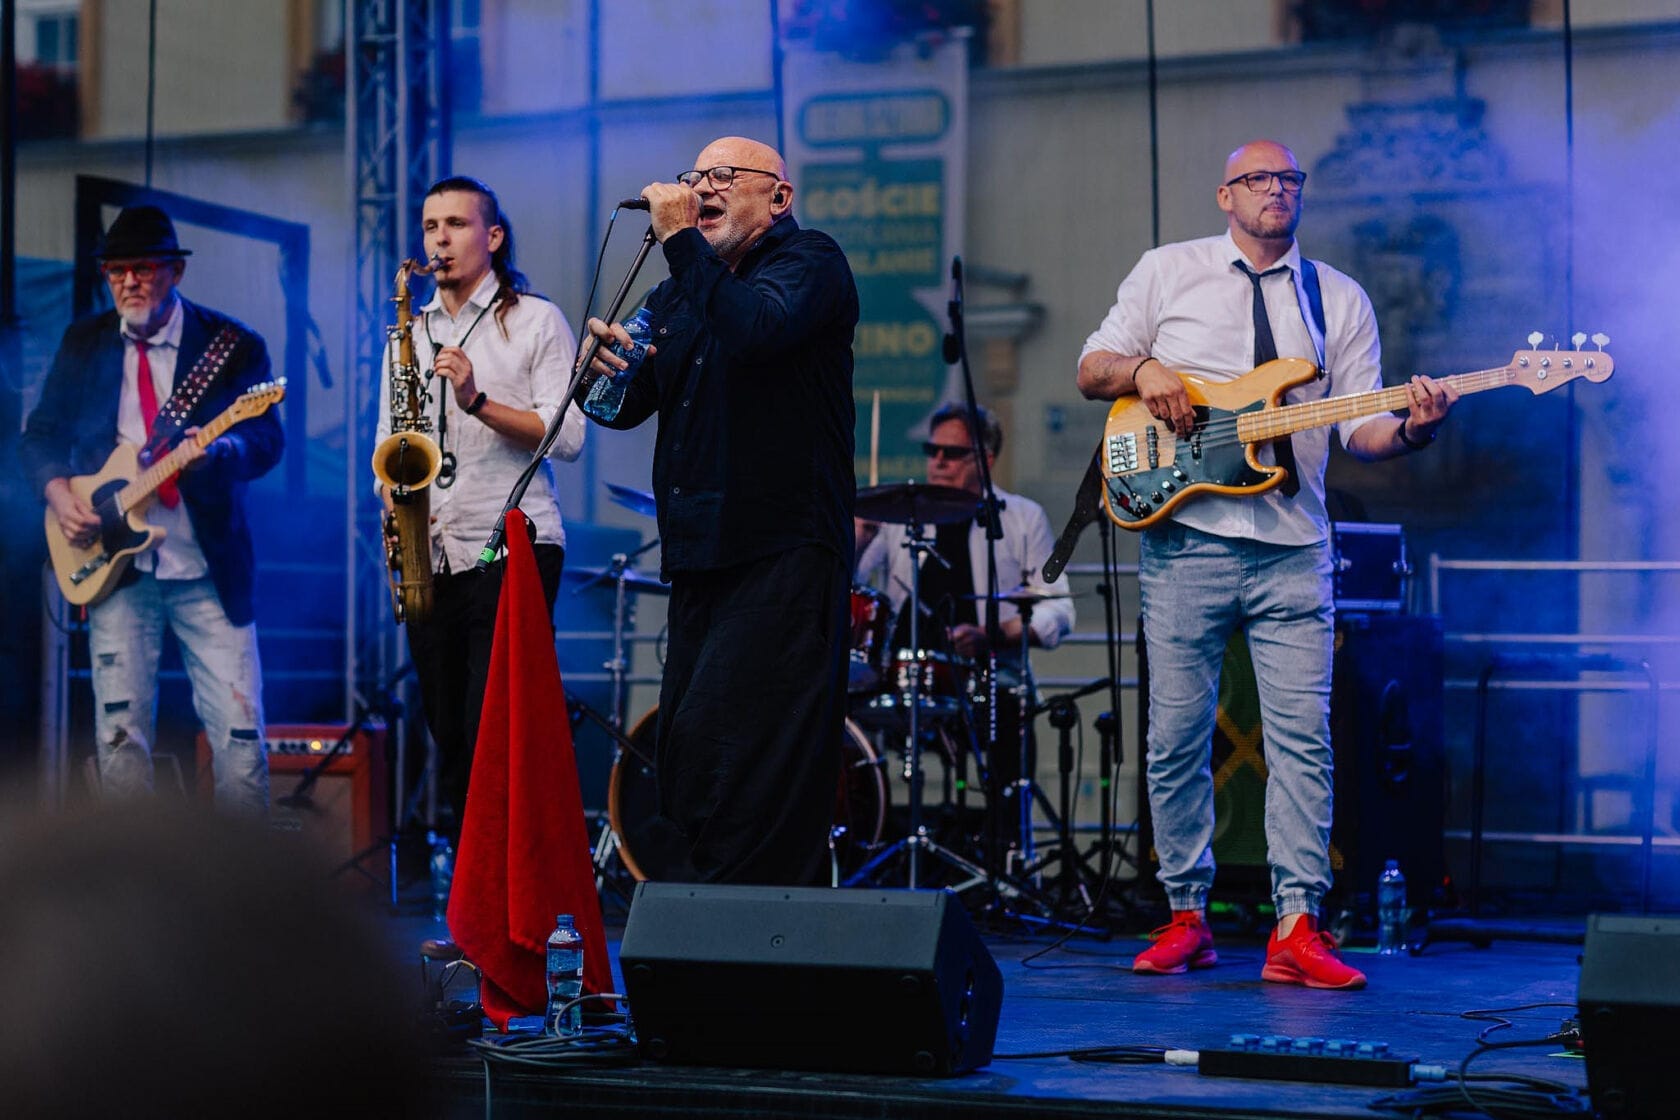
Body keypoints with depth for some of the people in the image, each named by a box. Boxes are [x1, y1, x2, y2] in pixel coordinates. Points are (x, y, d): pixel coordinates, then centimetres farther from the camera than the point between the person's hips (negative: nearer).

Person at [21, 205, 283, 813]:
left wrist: (218, 450, -31)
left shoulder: (232, 345, 0)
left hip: (210, 566, -2)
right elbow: (40, 434, 15)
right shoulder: (82, 342, 10)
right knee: (121, 734, -1)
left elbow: (268, 439, -9)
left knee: (240, 732, -5)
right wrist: (58, 490, -5)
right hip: (115, 565, 2)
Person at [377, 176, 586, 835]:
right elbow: (389, 441, 21)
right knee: (450, 739, 6)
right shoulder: (412, 332, 20)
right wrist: (394, 502, 1)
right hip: (431, 558, 5)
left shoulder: (536, 321, 3)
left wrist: (478, 401, -17)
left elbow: (565, 436, -6)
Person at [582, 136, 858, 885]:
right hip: (700, 562, 8)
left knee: (723, 752, -17)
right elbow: (629, 408, 17)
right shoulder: (680, 294, 21)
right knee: (683, 761, 7)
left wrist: (681, 239, -16)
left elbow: (754, 330, -22)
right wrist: (606, 364, -5)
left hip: (780, 561, -8)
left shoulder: (808, 262, -1)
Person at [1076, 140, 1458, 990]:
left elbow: (1360, 428, 7)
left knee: (1302, 737, -7)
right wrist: (1141, 369, -10)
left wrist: (1410, 429, -15)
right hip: (1186, 537, -1)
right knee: (1176, 736, 1)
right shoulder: (1167, 273, 9)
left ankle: (1298, 927, -7)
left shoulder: (1340, 300, 12)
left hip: (1293, 550, 1)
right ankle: (1186, 916, 12)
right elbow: (1090, 369, 11)